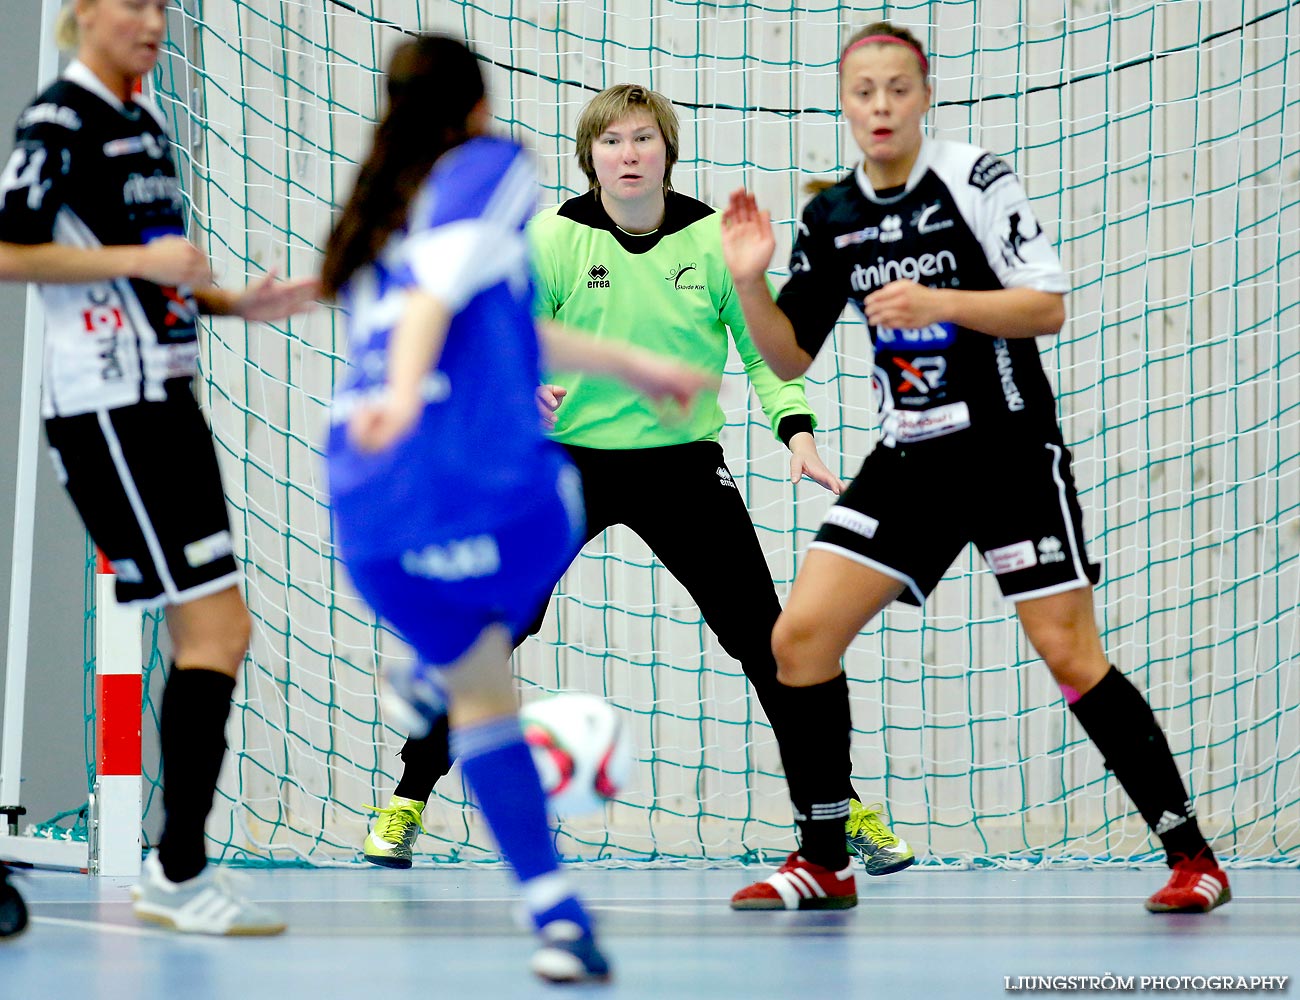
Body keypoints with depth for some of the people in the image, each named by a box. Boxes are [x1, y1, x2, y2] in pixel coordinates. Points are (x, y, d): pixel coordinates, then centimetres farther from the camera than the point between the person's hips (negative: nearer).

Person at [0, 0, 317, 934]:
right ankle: (180, 873, -7)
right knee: (213, 629, -12)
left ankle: (174, 870, 14)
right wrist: (139, 259, -18)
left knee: (211, 634, 8)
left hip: (165, 399, 9)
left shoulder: (144, 121, 17)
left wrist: (236, 302, 11)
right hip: (108, 409, -9)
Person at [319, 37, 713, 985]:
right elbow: (439, 284, -15)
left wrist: (630, 364, 48)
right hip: (487, 479, -6)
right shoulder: (492, 166, 5)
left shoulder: (380, 206, 26)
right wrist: (407, 393, -30)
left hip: (370, 511, 6)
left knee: (483, 697, 16)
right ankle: (433, 676, 18)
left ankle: (557, 917, 6)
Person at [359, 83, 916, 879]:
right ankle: (409, 800, 9)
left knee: (764, 636, -2)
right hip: (569, 456, -1)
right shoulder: (552, 239, -9)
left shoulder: (716, 241, -6)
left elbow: (766, 350, 1)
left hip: (684, 462, 1)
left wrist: (798, 432, -14)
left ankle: (843, 807, 11)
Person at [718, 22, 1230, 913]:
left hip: (1012, 454, -5)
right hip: (910, 463, 5)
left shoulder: (977, 179, -8)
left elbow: (1049, 307, -12)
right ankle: (822, 864, 6)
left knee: (1071, 656, -10)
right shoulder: (831, 219, 7)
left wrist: (939, 303, -25)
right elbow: (791, 358, 11)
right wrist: (751, 282, -6)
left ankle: (1192, 856, 2)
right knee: (800, 637, -6)